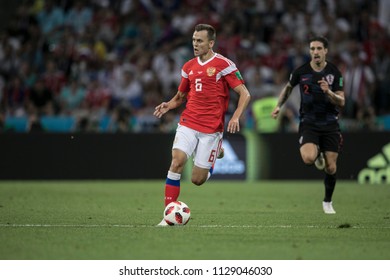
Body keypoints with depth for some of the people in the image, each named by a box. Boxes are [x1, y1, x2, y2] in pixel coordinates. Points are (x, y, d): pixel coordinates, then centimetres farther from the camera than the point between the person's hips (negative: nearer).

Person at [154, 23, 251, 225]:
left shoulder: (223, 65, -6)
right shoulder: (188, 67, 11)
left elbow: (245, 94, -6)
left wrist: (236, 117, -20)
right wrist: (169, 105, 1)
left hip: (211, 129, -4)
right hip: (188, 123, 4)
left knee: (197, 179, -1)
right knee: (177, 161, -19)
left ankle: (216, 152, 32)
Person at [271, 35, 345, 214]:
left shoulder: (334, 72, -5)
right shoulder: (301, 71, -6)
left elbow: (341, 102, -7)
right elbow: (288, 87, 16)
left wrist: (328, 92, -24)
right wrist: (279, 105, 8)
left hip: (330, 124, 1)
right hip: (308, 123, -1)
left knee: (331, 168, 1)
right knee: (308, 158, -28)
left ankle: (327, 201, 27)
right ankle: (317, 153, 11)